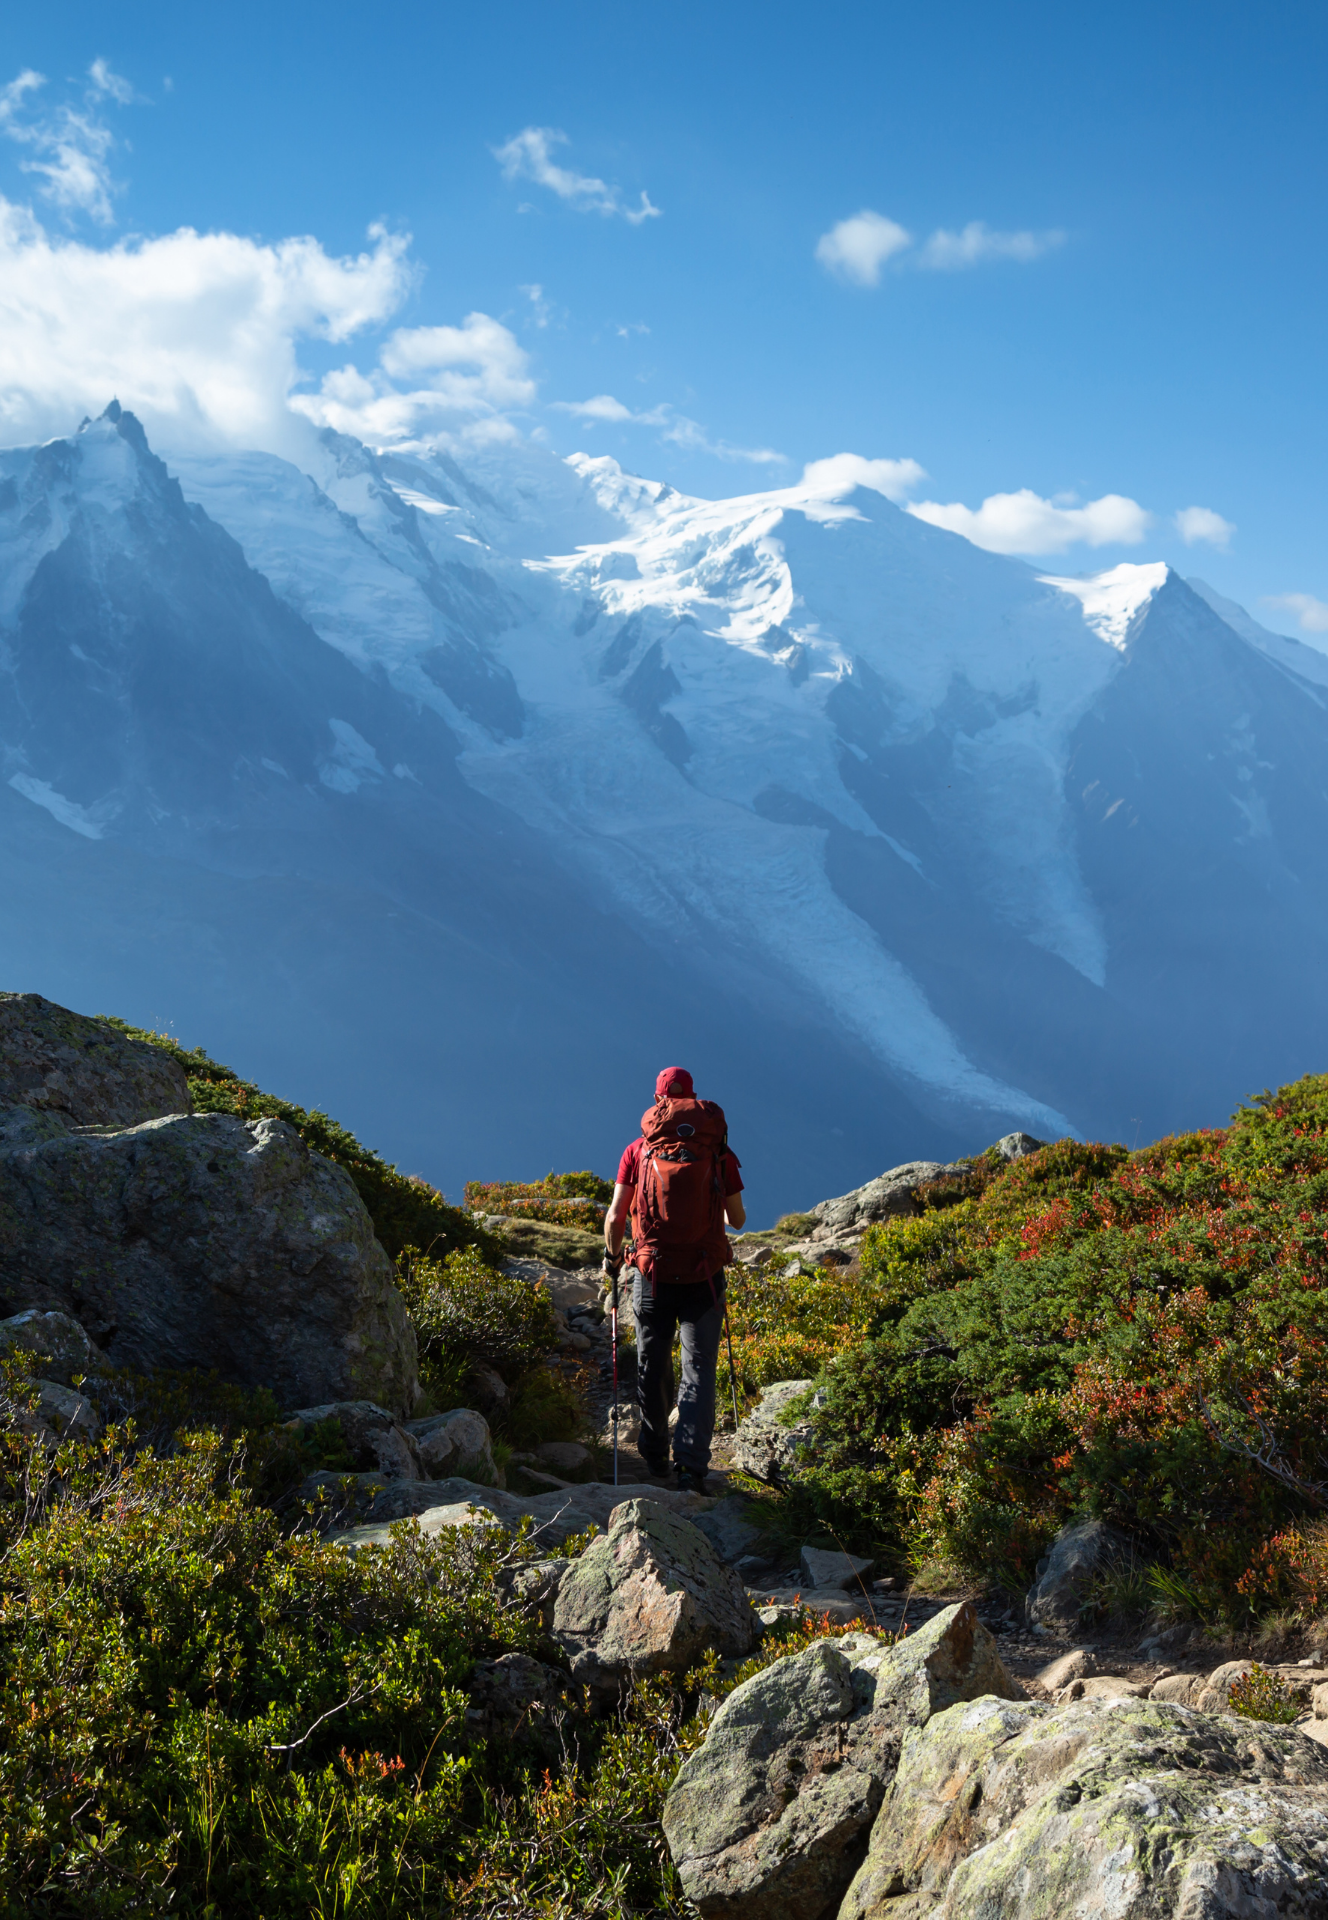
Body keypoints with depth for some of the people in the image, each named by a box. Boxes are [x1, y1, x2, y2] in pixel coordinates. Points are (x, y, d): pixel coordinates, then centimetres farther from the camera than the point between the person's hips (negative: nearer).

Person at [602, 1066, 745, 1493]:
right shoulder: (719, 1151, 0)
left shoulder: (638, 1151, 0)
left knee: (652, 1367, 17)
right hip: (704, 1277, -1)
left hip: (653, 1274, 1)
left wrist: (612, 1257, 18)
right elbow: (738, 1219, 8)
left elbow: (615, 1218, -1)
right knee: (699, 1368, 2)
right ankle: (691, 1465, -10)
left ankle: (655, 1456, 30)